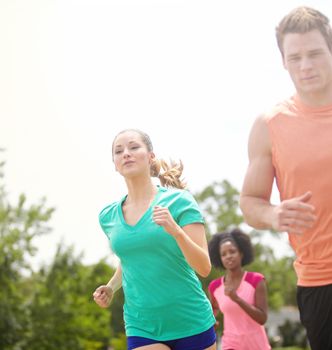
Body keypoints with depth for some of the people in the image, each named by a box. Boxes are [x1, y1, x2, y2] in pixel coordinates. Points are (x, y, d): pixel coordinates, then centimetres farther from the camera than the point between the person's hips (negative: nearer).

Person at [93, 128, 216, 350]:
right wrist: (111, 288, 5)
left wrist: (176, 231, -26)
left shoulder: (178, 201, -6)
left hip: (192, 324, -2)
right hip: (142, 329, 2)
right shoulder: (108, 216, 5)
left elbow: (204, 268, -12)